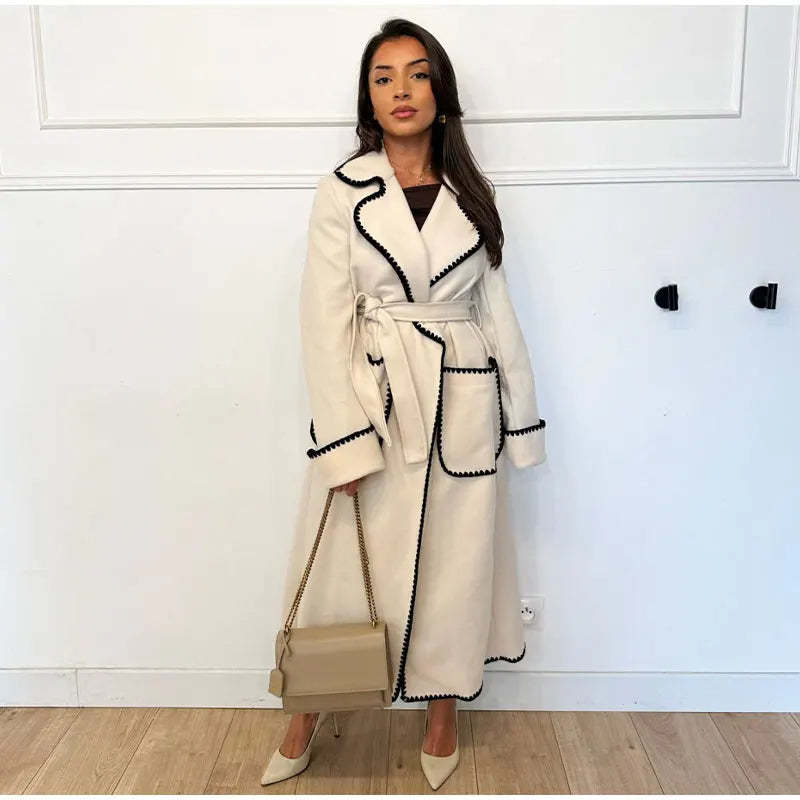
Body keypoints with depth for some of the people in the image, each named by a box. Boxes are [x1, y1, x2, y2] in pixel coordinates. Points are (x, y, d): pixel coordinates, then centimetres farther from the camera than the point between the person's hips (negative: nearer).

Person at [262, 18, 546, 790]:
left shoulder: (471, 194, 6)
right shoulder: (341, 191, -3)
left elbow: (496, 308, 9)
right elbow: (326, 321, -7)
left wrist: (519, 419, 7)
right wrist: (345, 438, -13)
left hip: (460, 405, 3)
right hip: (372, 399, -2)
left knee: (452, 561, 12)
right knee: (344, 561, 7)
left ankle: (443, 711, 36)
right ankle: (308, 712, 32)